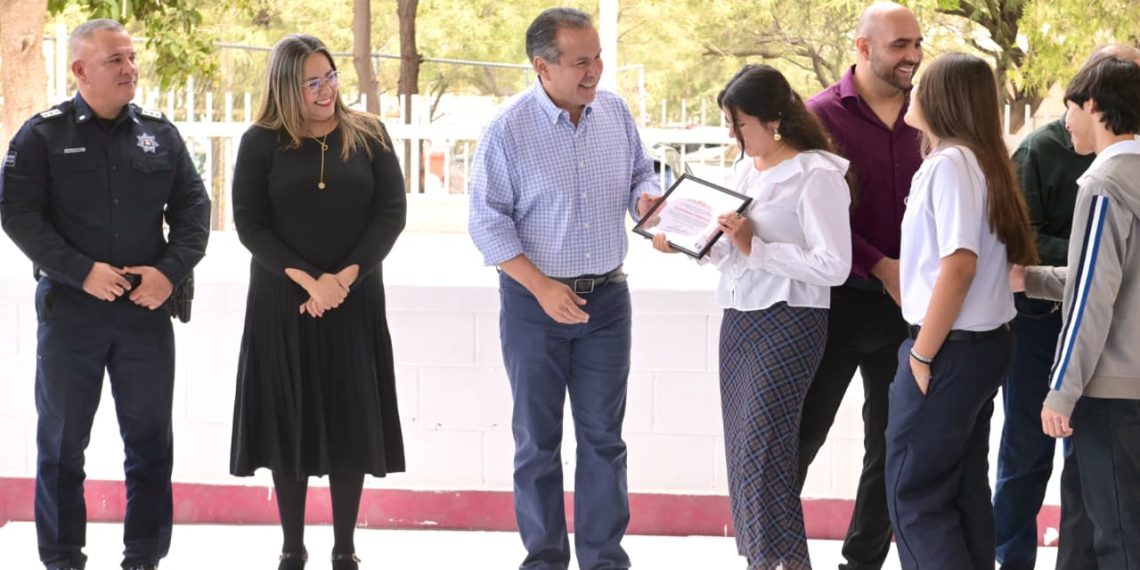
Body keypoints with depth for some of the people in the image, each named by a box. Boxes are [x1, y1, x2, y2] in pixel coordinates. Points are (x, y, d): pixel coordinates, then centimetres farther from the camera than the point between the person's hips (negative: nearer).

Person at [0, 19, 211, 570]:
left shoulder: (160, 134, 8)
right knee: (62, 440, 5)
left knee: (150, 438, 6)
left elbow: (193, 208, 8)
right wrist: (82, 271, -17)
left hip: (147, 310, 3)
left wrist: (170, 270, -9)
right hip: (70, 308, -2)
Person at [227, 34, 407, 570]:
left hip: (354, 301, 1)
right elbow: (250, 224, -5)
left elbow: (391, 212, -1)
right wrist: (307, 281, -16)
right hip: (282, 303, -1)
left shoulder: (368, 135, 3)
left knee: (350, 421, 2)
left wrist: (343, 277, -12)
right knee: (288, 420, 2)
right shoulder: (261, 143, -1)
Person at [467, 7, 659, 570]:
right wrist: (543, 288, -18)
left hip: (607, 294, 3)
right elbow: (488, 223, -12)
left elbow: (640, 176, 12)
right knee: (538, 438, 7)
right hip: (534, 298, -3)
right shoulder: (507, 130, -14)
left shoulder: (616, 113, -1)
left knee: (603, 435, 6)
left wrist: (651, 203, -12)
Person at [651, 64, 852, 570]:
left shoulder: (816, 175, -12)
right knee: (741, 446, 8)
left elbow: (834, 265, -18)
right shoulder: (745, 168, 12)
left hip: (789, 319, -8)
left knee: (761, 444, -12)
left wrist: (754, 247, -19)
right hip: (739, 315, 8)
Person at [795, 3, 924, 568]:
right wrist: (881, 267, -20)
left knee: (893, 444, 10)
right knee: (801, 436, 2)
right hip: (839, 301, -4)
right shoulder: (823, 114, -7)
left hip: (904, 308, 4)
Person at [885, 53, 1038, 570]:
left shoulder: (950, 164, -17)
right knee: (964, 488, 14)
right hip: (982, 343, 10)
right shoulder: (979, 160, 11)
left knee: (913, 491, -4)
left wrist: (922, 354, -18)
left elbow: (959, 263, -24)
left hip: (951, 350, -10)